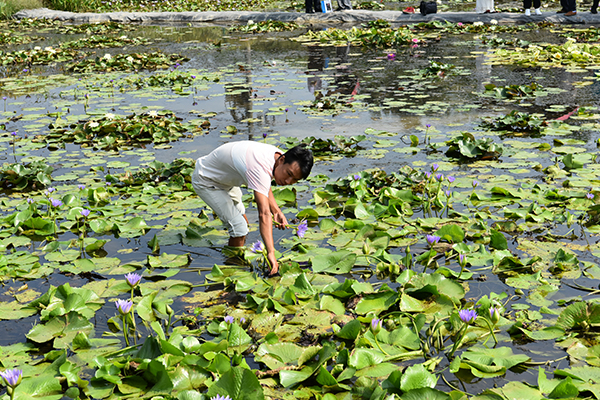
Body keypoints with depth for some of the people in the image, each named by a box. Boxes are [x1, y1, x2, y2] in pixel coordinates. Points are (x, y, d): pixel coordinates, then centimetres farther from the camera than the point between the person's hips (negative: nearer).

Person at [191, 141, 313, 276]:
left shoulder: (276, 154, -12)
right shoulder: (260, 169, -41)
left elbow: (264, 187, 6)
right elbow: (264, 214, -48)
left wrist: (277, 211, -9)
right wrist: (271, 253, -53)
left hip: (223, 178, 10)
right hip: (205, 182, -10)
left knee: (243, 223, 21)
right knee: (239, 227, -16)